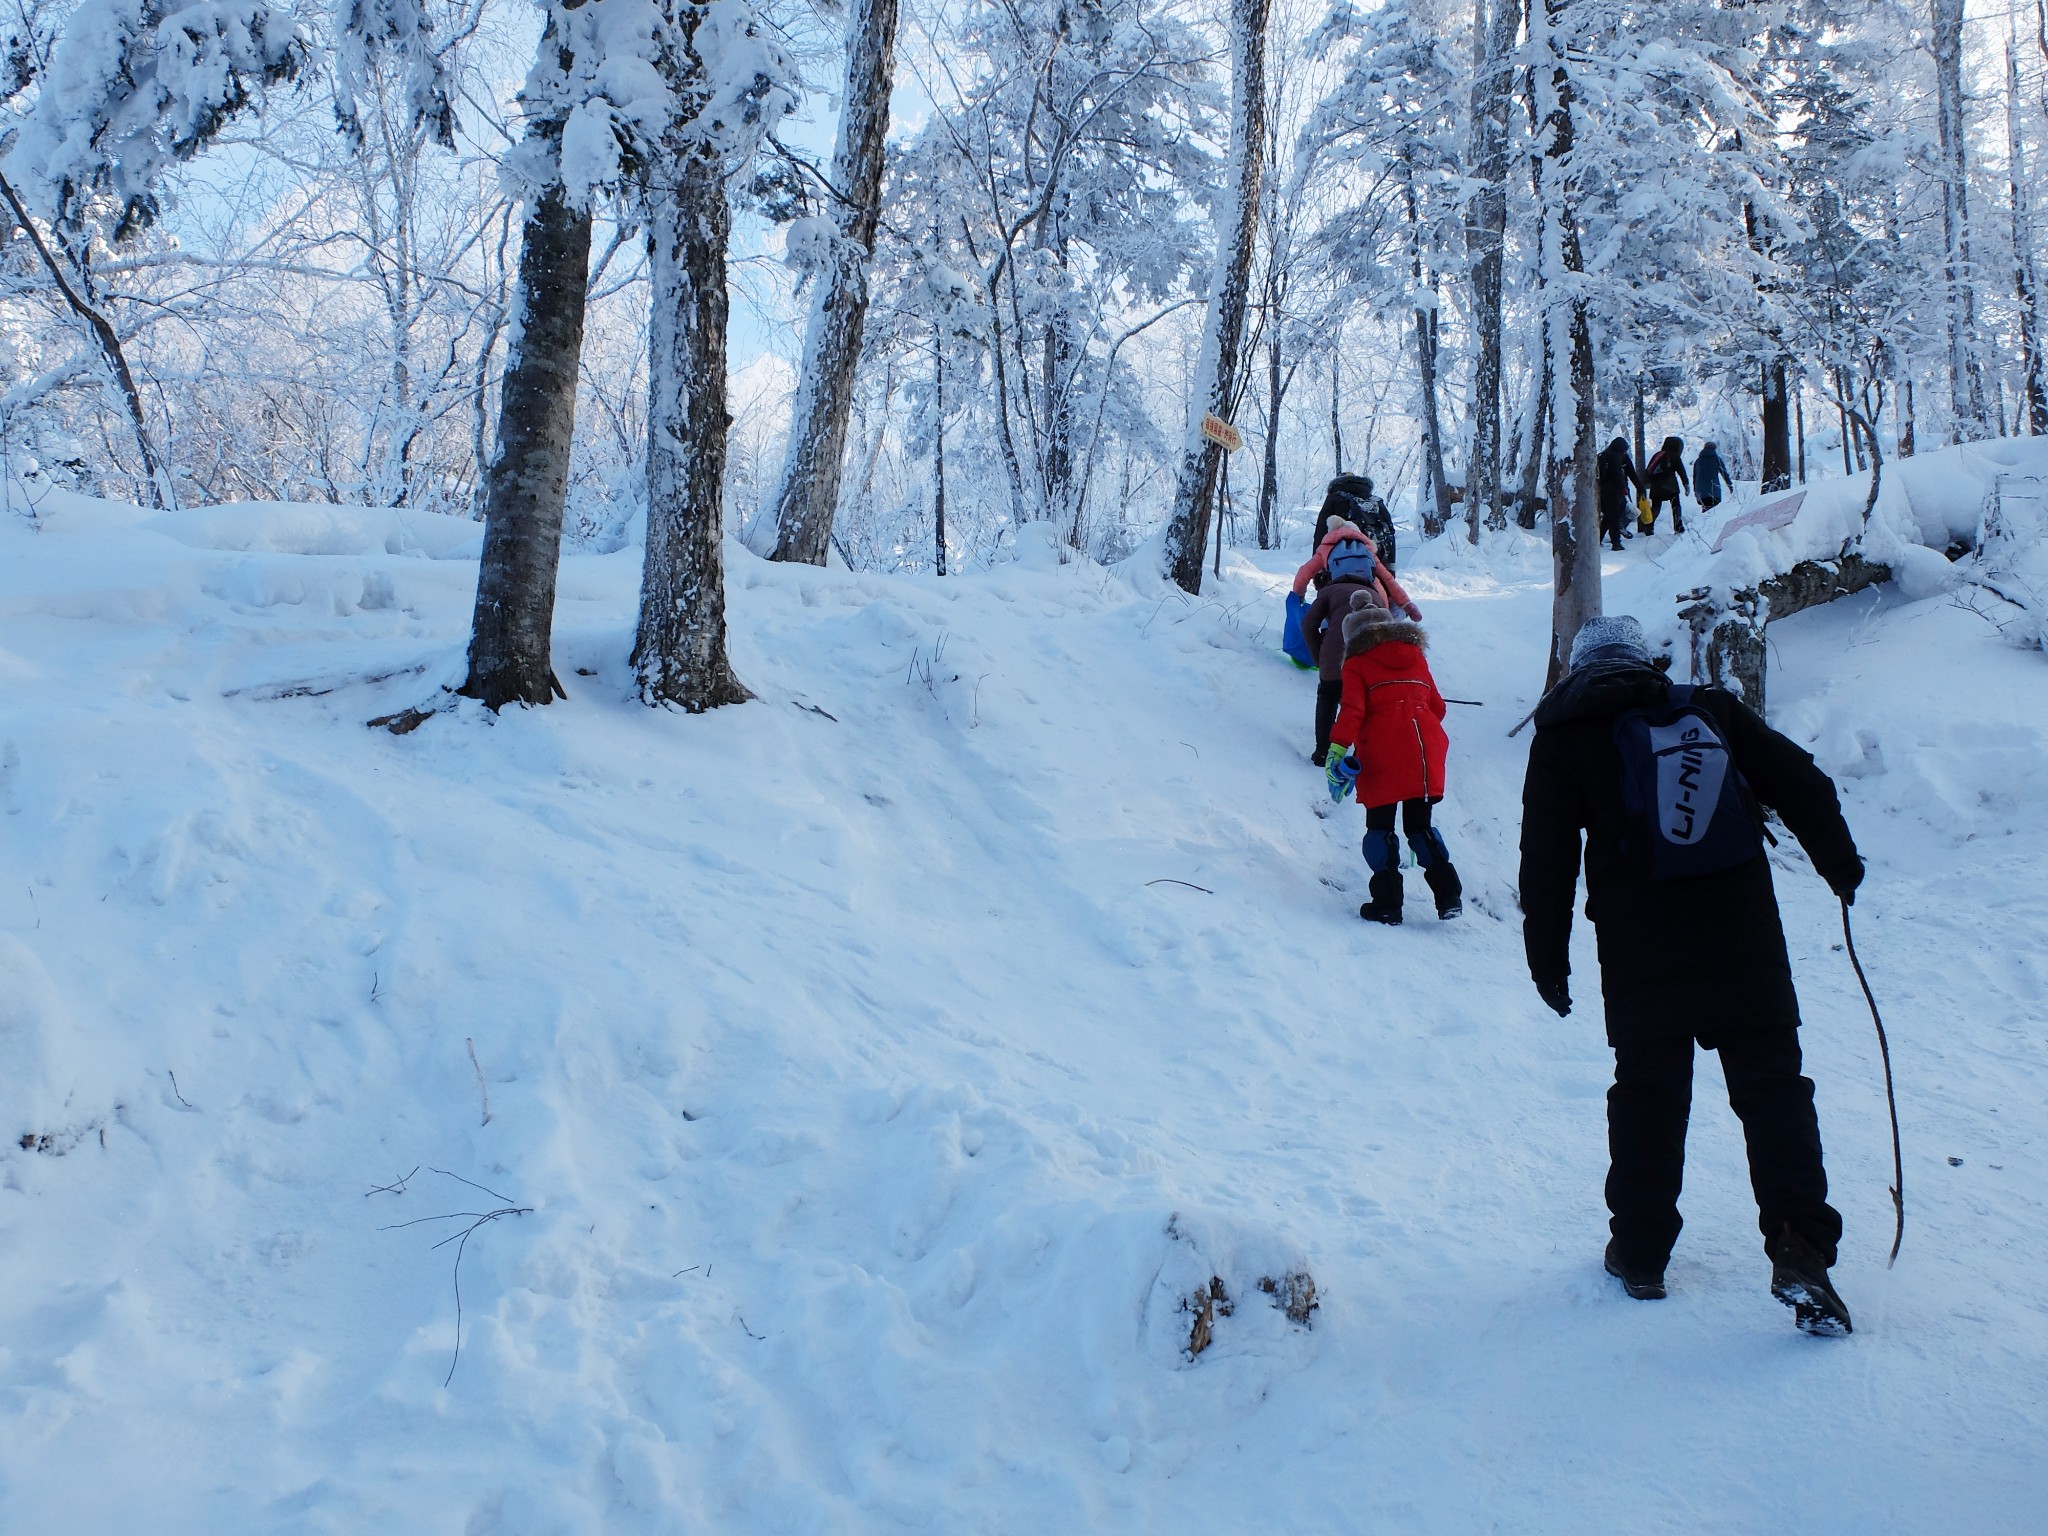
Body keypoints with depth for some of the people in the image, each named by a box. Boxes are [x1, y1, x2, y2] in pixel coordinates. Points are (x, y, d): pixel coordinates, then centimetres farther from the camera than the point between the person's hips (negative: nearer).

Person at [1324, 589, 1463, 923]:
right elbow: (1436, 706, 19)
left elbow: (1352, 711, -10)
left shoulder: (1357, 664, 5)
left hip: (1382, 756, -4)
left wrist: (1338, 749, -14)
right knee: (1419, 825, 15)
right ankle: (1449, 895, 4)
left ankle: (1387, 904, -1)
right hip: (1425, 752, 4)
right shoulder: (1416, 657, 19)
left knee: (1380, 827, 5)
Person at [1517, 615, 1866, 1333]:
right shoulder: (1713, 712, 9)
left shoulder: (1564, 740, 3)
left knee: (1647, 1097, 12)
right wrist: (1841, 867, 24)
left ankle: (1640, 1252, 20)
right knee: (1774, 1089, 7)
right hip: (1747, 945, 1)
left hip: (1640, 958, -1)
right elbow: (1803, 786, 10)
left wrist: (1548, 957, 6)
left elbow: (1547, 860, -1)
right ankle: (1799, 1251, -4)